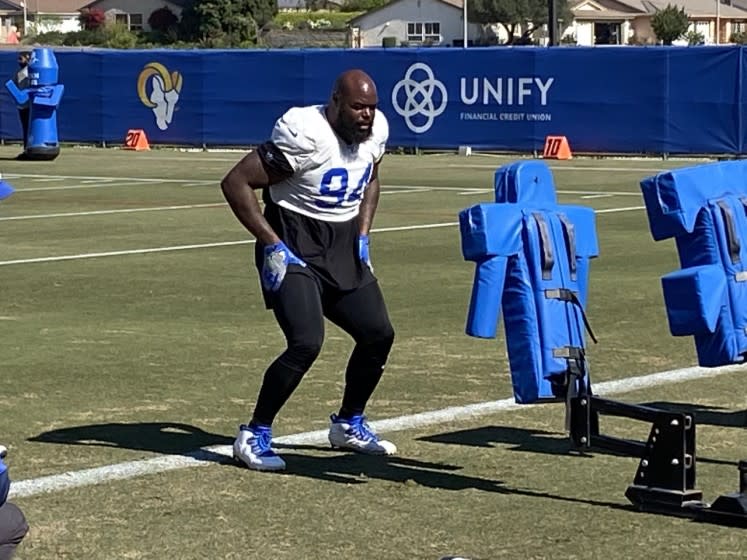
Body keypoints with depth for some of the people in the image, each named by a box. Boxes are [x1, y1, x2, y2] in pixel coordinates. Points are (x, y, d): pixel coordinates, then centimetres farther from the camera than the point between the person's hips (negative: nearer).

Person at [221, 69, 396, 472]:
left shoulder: (376, 130, -2)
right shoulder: (306, 134, -25)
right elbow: (235, 183, -23)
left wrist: (363, 235, 9)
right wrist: (272, 245, -23)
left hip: (343, 247, 8)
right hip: (294, 247, -8)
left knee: (378, 334, 8)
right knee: (307, 343, -21)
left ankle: (349, 425, 30)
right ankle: (253, 436, -5)